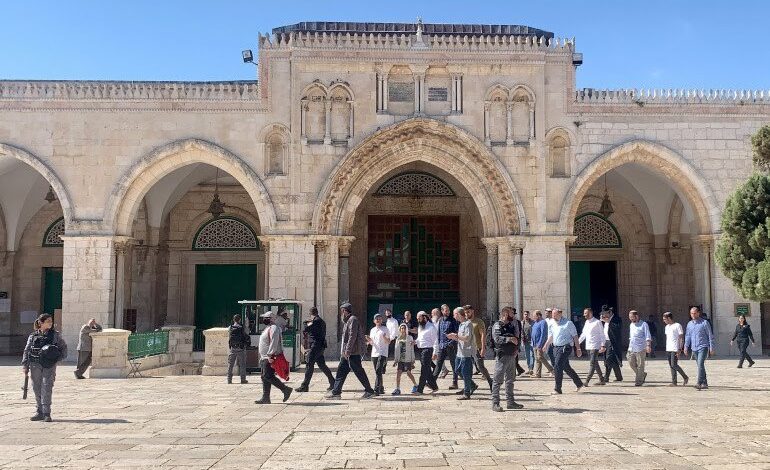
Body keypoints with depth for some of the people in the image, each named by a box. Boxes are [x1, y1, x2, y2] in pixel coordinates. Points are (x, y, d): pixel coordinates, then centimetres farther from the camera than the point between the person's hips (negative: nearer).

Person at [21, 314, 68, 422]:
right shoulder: (33, 336, 7)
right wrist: (25, 365, 4)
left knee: (47, 388, -9)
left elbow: (63, 346, 13)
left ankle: (46, 414, -7)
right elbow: (27, 351, 9)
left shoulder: (55, 335, 5)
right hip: (35, 365, 2)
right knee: (37, 388, 7)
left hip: (49, 365, -2)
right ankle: (39, 412, 19)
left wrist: (60, 356, 0)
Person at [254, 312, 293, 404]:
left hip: (270, 358, -11)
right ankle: (265, 398, 12)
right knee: (265, 377, 9)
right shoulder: (268, 328, 20)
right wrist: (262, 357, 23)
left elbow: (274, 343, -23)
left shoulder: (273, 328, -14)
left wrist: (270, 355, -26)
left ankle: (286, 389, -9)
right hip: (265, 358, 11)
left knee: (268, 376, -15)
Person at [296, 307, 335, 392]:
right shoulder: (321, 321, 18)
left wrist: (307, 324, 7)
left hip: (315, 346, -10)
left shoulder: (316, 321, -13)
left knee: (309, 365, -6)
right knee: (322, 365, 14)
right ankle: (333, 383, 15)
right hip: (320, 346, 10)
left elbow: (305, 330, -12)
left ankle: (304, 386, -5)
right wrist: (309, 324, 18)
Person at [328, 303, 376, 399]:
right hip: (347, 353, 10)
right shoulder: (347, 321, 20)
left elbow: (352, 336, -19)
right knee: (341, 371, 6)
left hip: (353, 352, -10)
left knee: (358, 371, -4)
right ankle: (336, 392, 8)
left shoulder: (353, 320, -11)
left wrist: (347, 350, -21)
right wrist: (343, 351, 20)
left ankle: (369, 391, 6)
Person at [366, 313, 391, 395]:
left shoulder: (385, 329, 1)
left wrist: (385, 337, -20)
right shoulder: (372, 330, 15)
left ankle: (376, 390, -19)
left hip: (382, 353, -6)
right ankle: (381, 389, 20)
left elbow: (388, 342, -1)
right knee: (377, 372, 10)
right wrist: (369, 340, 0)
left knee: (378, 371, -16)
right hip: (374, 354, 6)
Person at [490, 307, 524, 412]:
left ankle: (510, 402, 23)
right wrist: (509, 339, -38)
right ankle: (495, 403, -5)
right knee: (498, 380, -7)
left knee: (510, 380, 14)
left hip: (511, 355, 9)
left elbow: (517, 337, 25)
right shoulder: (497, 325, -8)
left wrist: (516, 349, 7)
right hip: (502, 355, -9)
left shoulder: (510, 326, 18)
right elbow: (497, 338, -24)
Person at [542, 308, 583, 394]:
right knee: (566, 368, 15)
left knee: (557, 367, -13)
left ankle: (557, 389, -7)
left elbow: (575, 336, -5)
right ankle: (579, 384, 33)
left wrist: (578, 348, -7)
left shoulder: (568, 323, -7)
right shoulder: (552, 324, 11)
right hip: (556, 348, 7)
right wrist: (546, 346, 9)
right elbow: (551, 337, 20)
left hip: (565, 347, -7)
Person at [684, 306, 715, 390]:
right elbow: (687, 336, 16)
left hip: (703, 347, -6)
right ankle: (705, 383, 17)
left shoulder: (704, 323, -3)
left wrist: (711, 348, -6)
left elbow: (710, 336, -2)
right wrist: (686, 346, 5)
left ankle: (699, 383, -20)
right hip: (694, 348, 6)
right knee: (700, 365, 10)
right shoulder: (689, 324, 12)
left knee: (700, 364, -17)